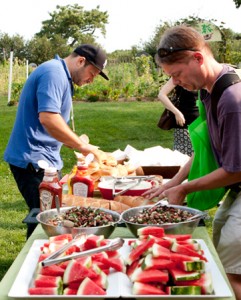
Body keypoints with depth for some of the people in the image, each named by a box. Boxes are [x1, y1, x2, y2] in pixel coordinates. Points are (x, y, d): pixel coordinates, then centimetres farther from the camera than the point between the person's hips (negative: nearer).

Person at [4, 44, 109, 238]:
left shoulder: (61, 76, 17)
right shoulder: (54, 73, -15)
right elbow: (48, 118, -29)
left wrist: (78, 144, 12)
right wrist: (82, 145, -20)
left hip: (42, 160, 10)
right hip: (33, 161, -10)